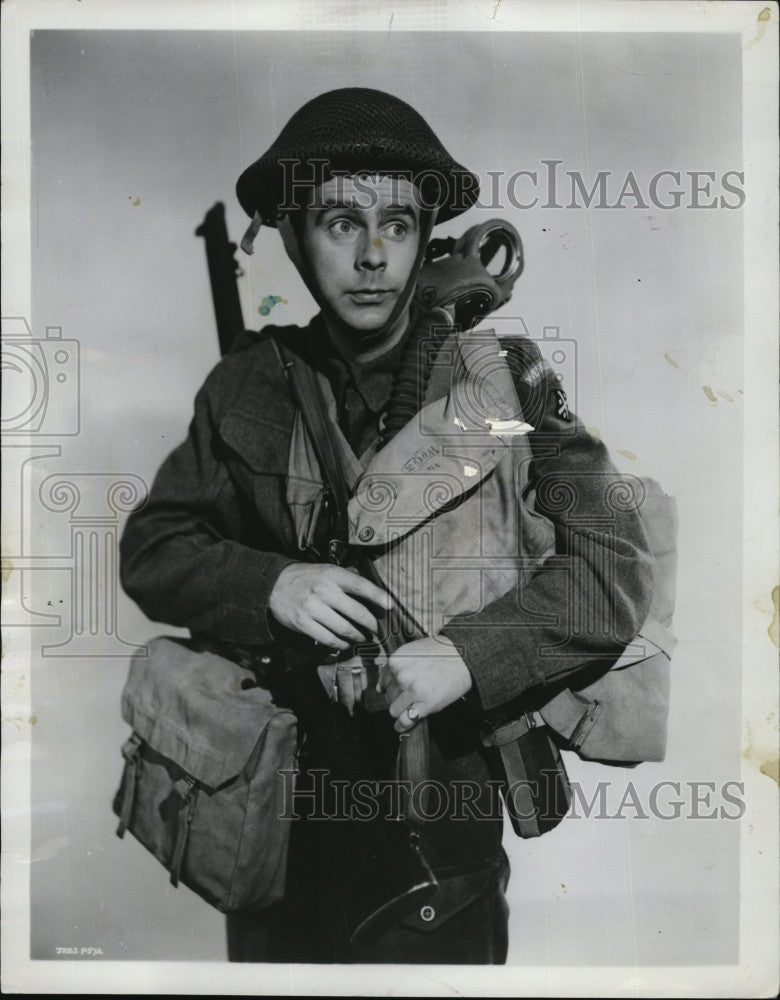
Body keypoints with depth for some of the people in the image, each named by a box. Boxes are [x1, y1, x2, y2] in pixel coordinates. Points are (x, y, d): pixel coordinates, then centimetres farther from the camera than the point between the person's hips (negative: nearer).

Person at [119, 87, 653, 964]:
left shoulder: (503, 382, -7)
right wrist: (269, 585, -17)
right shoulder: (252, 387, -2)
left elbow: (615, 569, -8)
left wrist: (469, 653, -22)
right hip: (275, 818, 3)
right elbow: (151, 548, 1)